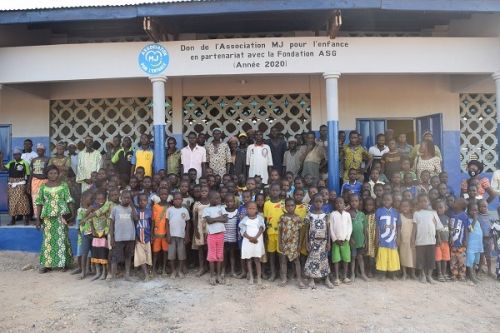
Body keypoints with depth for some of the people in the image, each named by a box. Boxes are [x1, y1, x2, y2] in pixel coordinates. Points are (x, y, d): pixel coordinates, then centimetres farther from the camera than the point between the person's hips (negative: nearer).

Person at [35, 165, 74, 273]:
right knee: (48, 238, 4)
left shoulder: (64, 185, 3)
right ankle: (46, 263, 12)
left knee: (62, 237, -1)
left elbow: (69, 200, 2)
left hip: (61, 214, -1)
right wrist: (38, 218, 5)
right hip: (48, 215, 1)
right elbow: (39, 203, 8)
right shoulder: (43, 187, 6)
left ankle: (64, 262, 9)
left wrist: (72, 213, -6)